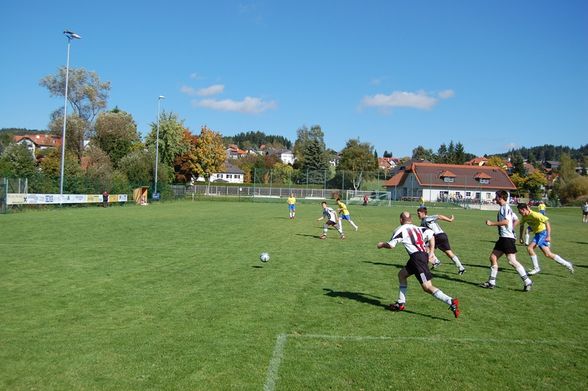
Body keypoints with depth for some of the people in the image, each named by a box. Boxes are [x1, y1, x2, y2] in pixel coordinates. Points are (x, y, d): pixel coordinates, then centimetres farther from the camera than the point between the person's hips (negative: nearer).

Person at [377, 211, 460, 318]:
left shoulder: (401, 230, -1)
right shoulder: (417, 228, 20)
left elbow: (391, 245, -6)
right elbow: (431, 236, 18)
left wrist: (382, 245, 15)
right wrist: (431, 253, 19)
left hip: (417, 257, -9)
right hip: (424, 255, 9)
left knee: (427, 287, -10)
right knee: (401, 274, 23)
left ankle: (451, 301, -21)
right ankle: (401, 303, 27)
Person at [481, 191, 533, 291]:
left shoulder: (505, 207, -12)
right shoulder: (504, 208, 17)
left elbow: (506, 221, -24)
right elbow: (516, 220, 24)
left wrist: (491, 223, -17)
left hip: (507, 238, -10)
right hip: (503, 237, 10)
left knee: (512, 261, -10)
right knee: (493, 257, 8)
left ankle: (527, 282, -1)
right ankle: (491, 282, 12)